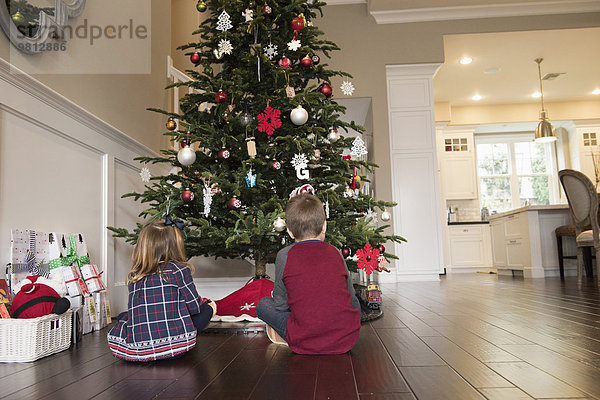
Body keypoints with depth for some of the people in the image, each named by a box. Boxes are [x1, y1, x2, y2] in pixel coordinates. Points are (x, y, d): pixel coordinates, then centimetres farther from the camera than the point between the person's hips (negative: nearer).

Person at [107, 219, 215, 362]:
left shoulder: (133, 277, 4)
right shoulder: (179, 270, -8)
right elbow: (195, 307, -2)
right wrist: (207, 304, 23)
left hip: (136, 349, 2)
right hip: (176, 345, -2)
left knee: (123, 316, 32)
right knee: (207, 307, 13)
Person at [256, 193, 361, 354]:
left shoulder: (284, 256, -5)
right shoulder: (336, 253, 3)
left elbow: (280, 305, 2)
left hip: (305, 344, -2)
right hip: (346, 340, 3)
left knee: (263, 304, 14)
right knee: (355, 303, 32)